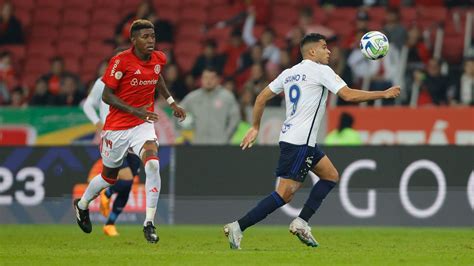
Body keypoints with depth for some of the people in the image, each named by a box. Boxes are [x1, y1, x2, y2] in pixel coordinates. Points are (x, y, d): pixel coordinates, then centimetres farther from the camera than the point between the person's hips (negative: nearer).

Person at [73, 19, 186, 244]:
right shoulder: (121, 61, -16)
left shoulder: (158, 59, 1)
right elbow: (106, 95, -15)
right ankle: (82, 205, 45)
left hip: (143, 124, 3)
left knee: (153, 165, -24)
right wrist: (135, 110, -25)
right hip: (117, 126, -3)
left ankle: (149, 223, -20)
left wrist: (171, 102, 18)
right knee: (109, 177, 13)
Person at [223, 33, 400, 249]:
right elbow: (348, 95, -15)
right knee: (285, 193, -10)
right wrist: (384, 94, -8)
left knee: (331, 175, 15)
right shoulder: (320, 70, -8)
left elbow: (262, 97, 16)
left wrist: (255, 127, 24)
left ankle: (301, 223, 7)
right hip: (300, 142, -9)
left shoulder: (289, 73, 15)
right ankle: (238, 227, -15)